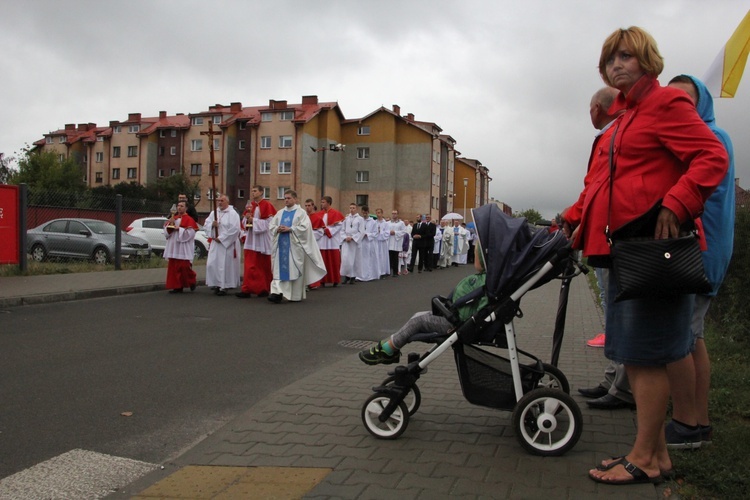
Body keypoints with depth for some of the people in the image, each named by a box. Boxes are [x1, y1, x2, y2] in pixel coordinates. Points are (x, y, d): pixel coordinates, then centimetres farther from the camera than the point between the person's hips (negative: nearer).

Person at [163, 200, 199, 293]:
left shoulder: (189, 219, -4)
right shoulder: (173, 218, 17)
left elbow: (190, 233, -13)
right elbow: (166, 231, 15)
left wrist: (179, 229, -16)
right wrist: (170, 225, -4)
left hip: (183, 248, -7)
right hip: (173, 247, 7)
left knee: (184, 266, -7)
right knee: (173, 267, 3)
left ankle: (191, 282, 17)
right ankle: (177, 286, 7)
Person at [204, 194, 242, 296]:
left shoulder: (232, 213, -7)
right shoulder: (214, 213, 13)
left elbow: (234, 229, -16)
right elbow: (206, 225, 12)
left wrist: (221, 238, -14)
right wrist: (212, 224, -12)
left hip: (228, 244, -6)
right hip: (215, 243, 7)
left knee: (225, 265, -6)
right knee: (212, 264, 3)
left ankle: (225, 286, 1)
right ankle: (216, 284, 14)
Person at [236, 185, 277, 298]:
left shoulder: (266, 205, -8)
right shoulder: (250, 205, 13)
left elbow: (269, 222, -15)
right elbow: (244, 222, 15)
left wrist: (253, 220, -16)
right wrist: (247, 217, -7)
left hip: (262, 240, -6)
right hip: (251, 239, 6)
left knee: (264, 266, 4)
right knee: (250, 265, 1)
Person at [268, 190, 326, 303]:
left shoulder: (301, 212, 0)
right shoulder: (280, 213, 15)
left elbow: (305, 227, -11)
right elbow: (271, 225, 13)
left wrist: (289, 229, -17)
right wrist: (277, 229, -9)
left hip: (294, 246, -4)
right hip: (281, 245, 4)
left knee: (295, 270, -1)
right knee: (280, 269, -2)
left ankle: (296, 296, 9)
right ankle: (278, 292, -4)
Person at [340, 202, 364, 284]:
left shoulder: (360, 219, 0)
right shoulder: (346, 218, 8)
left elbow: (361, 232, -4)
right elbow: (342, 230, 10)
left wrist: (352, 238, -11)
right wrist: (345, 237, -7)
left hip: (355, 242, -2)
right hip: (346, 242, 2)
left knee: (354, 259, 3)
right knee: (345, 259, -6)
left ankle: (353, 277, 11)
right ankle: (346, 276, 2)